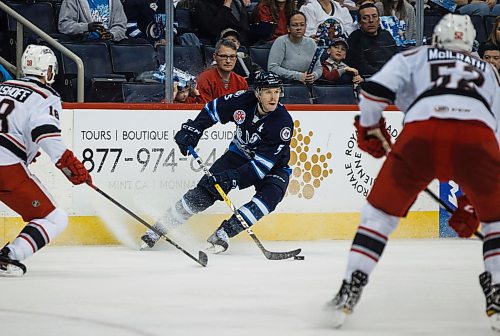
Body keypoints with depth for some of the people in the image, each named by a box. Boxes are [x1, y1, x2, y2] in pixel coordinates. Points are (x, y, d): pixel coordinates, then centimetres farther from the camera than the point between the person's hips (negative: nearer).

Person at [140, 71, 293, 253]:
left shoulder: (283, 121, -30)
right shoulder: (243, 100, -20)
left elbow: (263, 164, -34)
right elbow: (213, 109, 1)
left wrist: (234, 178, -42)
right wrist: (192, 129, -10)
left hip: (273, 166, -2)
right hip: (240, 154, 2)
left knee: (270, 196, -32)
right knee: (206, 189, -12)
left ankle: (223, 233, -29)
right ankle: (160, 227, -5)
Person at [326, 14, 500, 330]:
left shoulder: (414, 58, 31)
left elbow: (375, 89, 12)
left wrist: (370, 130, 32)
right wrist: (471, 202, 38)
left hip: (422, 131, -1)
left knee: (381, 211, 18)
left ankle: (350, 292, 12)